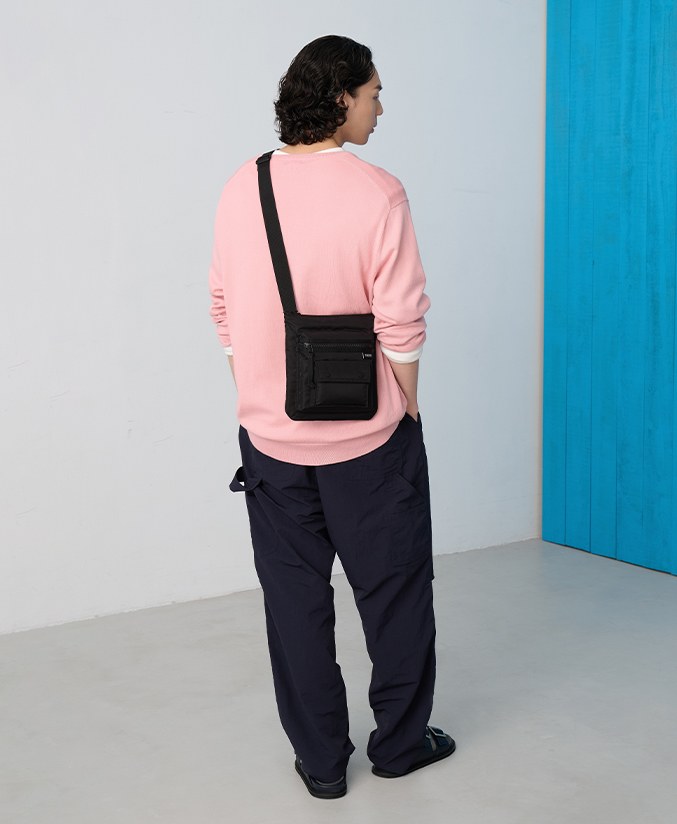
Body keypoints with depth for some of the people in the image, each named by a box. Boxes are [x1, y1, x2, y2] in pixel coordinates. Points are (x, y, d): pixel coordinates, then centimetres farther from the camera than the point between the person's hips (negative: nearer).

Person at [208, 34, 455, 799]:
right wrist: (405, 408, 1)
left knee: (294, 598, 12)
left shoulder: (240, 190, 0)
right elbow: (400, 323, -14)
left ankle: (321, 761, 22)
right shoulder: (375, 192, -14)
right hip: (365, 435, -3)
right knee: (394, 589, 14)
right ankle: (401, 742, 28)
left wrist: (261, 397, 15)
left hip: (270, 436, 4)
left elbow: (225, 313, 5)